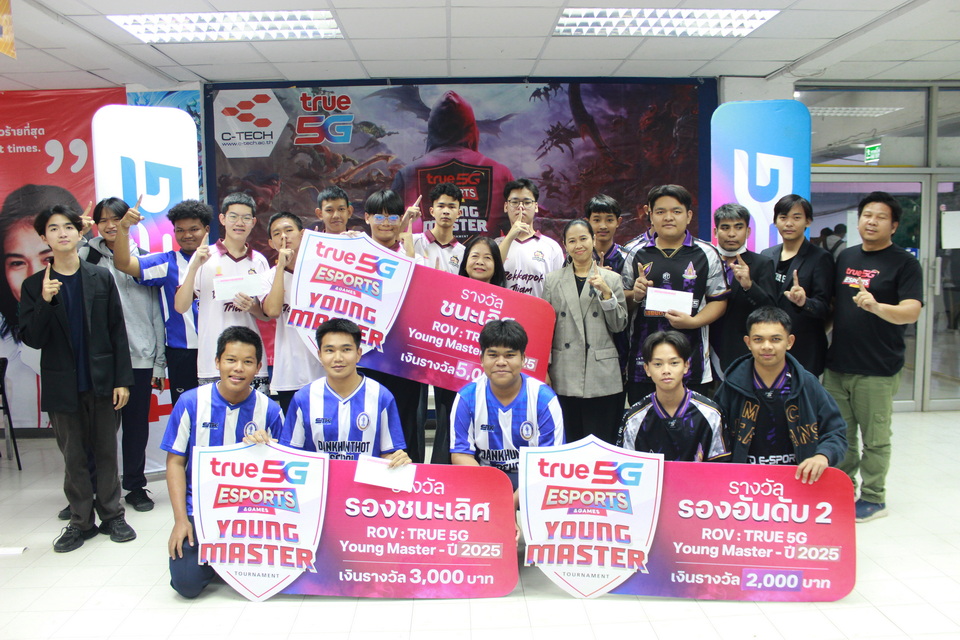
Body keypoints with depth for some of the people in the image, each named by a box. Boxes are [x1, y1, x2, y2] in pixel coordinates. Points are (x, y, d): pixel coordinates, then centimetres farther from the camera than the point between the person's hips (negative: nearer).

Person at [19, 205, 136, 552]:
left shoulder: (101, 277, 2)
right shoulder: (34, 286, 2)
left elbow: (118, 331, 1)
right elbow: (32, 339, -3)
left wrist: (122, 379, -4)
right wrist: (45, 301, -19)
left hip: (102, 381, 0)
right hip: (63, 386, 0)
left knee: (106, 452, 9)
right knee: (73, 456, 9)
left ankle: (112, 515, 22)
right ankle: (81, 521, 22)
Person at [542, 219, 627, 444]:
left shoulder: (612, 279, 7)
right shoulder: (553, 280, 8)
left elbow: (619, 325, 4)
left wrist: (606, 292, -10)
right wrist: (544, 370, 2)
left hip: (602, 377, 0)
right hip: (565, 377, 1)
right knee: (570, 444, 7)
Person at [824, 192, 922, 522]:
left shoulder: (904, 263, -5)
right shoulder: (845, 257, 11)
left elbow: (911, 312, -18)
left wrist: (876, 307, -36)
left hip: (877, 370, -5)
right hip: (837, 364, 5)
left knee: (875, 439, 5)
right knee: (840, 435, 14)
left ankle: (873, 498, 20)